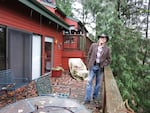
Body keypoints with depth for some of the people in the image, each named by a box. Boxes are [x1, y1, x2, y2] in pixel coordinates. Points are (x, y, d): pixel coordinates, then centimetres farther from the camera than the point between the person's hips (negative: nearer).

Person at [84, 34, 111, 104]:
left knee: (98, 83, 9)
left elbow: (109, 60, 8)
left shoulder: (107, 49, 2)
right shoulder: (93, 45, 2)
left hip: (100, 68, 1)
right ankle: (87, 99, 3)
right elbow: (89, 55, 7)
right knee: (89, 82, -3)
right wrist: (89, 63, 1)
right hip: (93, 66, -1)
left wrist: (103, 65, -3)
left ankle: (95, 98, 25)